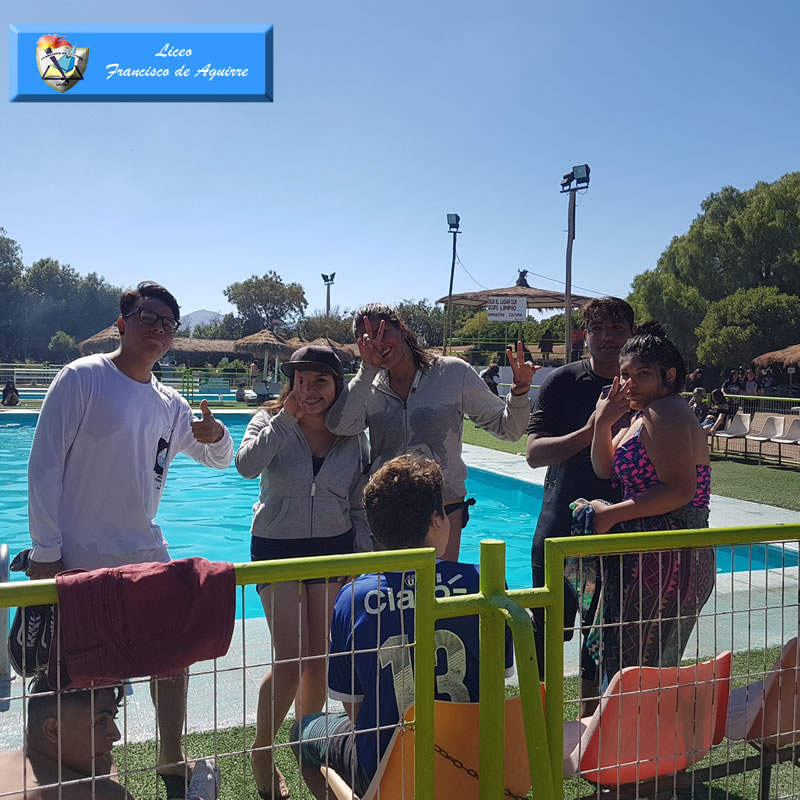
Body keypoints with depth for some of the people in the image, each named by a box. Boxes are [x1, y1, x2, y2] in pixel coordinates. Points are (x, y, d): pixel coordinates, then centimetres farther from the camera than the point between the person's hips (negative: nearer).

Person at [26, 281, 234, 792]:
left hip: (144, 556, 6)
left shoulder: (170, 405, 8)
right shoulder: (84, 378, -9)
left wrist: (217, 437, -7)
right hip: (77, 559, -6)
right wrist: (46, 551, -13)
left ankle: (171, 760, 29)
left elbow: (220, 460, 18)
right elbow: (45, 465, -11)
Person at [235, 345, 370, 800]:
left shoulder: (354, 438, 3)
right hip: (278, 547, -3)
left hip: (333, 548, 3)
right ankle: (262, 754, 16)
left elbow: (359, 508, 8)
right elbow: (247, 465, -26)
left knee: (319, 658, 8)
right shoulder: (271, 424, -4)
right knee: (291, 658, -7)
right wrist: (286, 418, -23)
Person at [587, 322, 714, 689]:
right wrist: (602, 424, 1)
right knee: (657, 666, 20)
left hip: (662, 558, -11)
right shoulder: (643, 417, 17)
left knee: (629, 664, -1)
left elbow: (680, 490, -25)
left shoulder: (665, 414, -16)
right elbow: (605, 469, 16)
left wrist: (610, 514, -19)